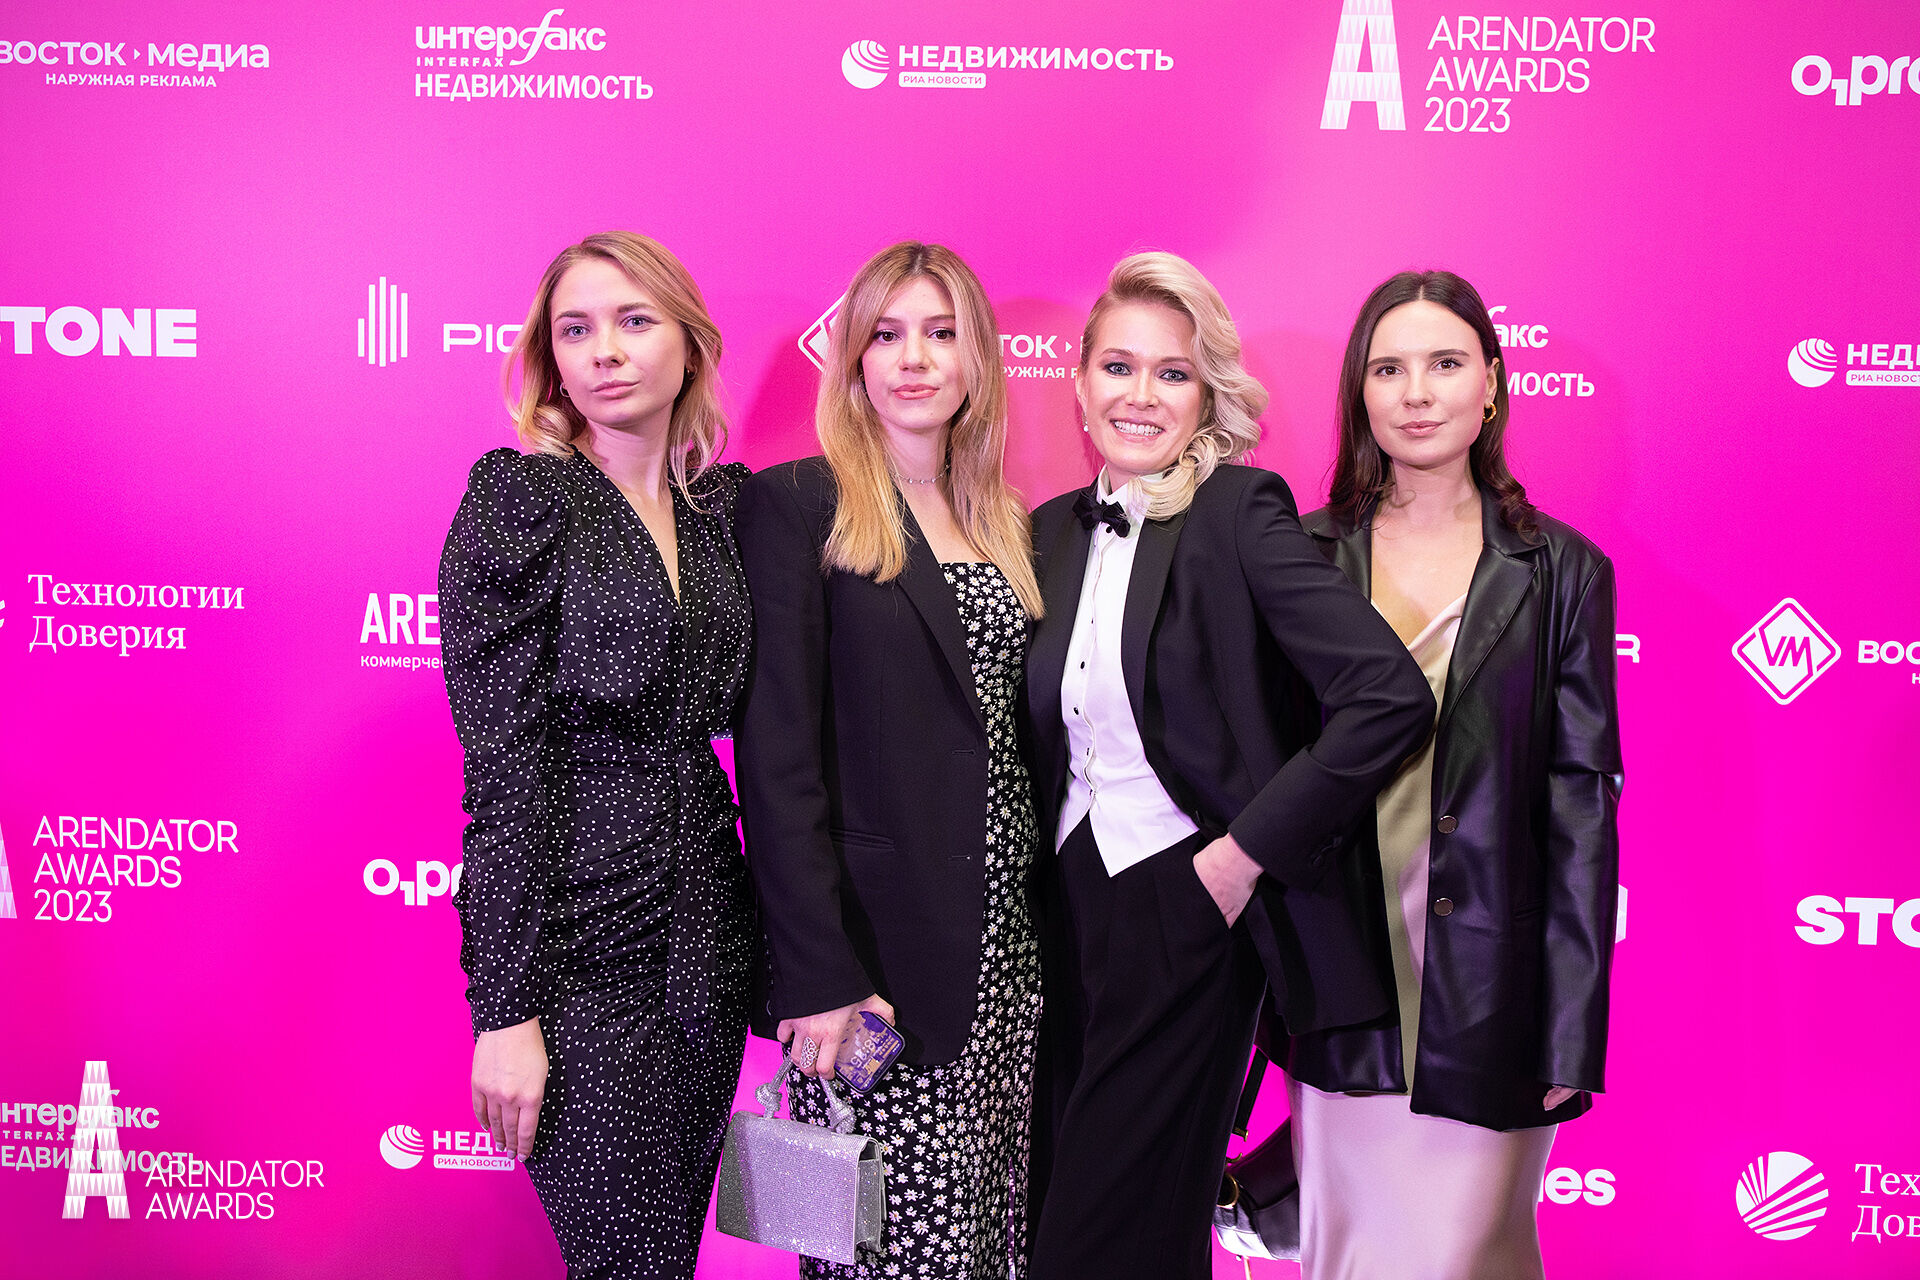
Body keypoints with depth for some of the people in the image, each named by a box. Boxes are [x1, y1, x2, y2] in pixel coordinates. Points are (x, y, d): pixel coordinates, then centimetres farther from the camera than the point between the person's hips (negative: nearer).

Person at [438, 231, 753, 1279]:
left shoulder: (726, 499, 8)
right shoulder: (520, 496, -8)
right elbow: (503, 758, -12)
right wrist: (506, 1008, -14)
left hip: (709, 931, 6)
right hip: (583, 945, -5)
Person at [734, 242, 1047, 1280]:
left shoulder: (1004, 522, 14)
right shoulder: (796, 504, -6)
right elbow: (777, 753, -11)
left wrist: (1040, 920, 6)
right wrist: (816, 976, -16)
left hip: (1005, 940, 6)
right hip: (879, 942, -6)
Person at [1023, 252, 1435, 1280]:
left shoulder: (1241, 513, -10)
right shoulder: (1053, 531, 8)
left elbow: (1390, 696, -20)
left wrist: (1247, 853, -17)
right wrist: (1035, 906, 6)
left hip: (1192, 916, -6)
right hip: (1070, 912, 6)